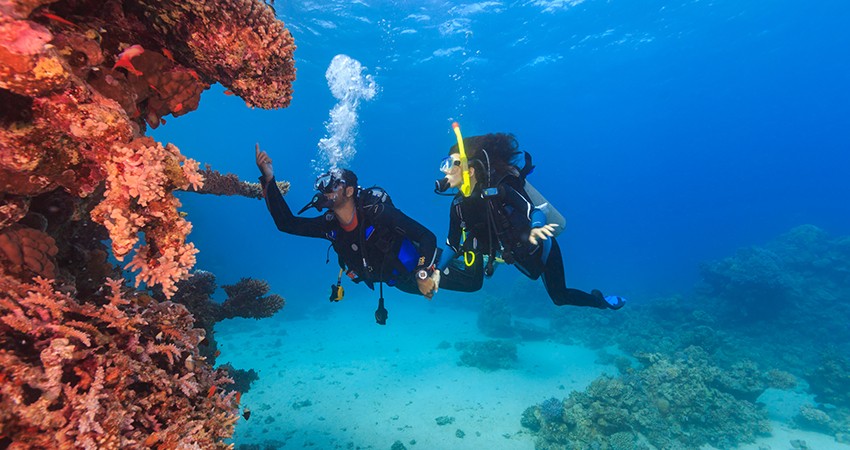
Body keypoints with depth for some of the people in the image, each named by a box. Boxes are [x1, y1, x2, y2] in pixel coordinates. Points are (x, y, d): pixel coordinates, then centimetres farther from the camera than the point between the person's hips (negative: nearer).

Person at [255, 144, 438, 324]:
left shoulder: (378, 212, -34)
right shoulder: (329, 225, -15)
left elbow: (427, 237, -33)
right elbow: (286, 223, -14)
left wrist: (423, 275, -44)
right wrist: (269, 180, -21)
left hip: (413, 271, -5)